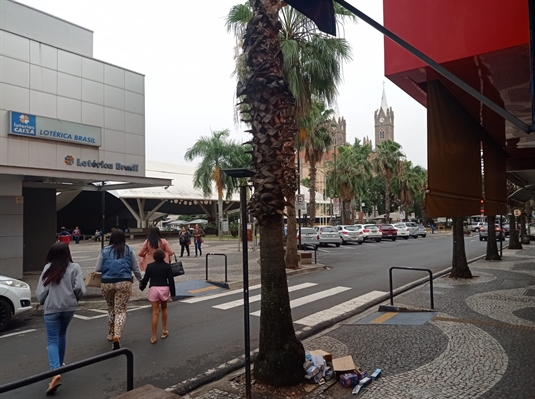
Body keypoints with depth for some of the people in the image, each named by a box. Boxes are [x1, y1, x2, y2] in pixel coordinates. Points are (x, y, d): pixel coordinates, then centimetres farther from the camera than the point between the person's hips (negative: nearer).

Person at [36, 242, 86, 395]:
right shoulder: (74, 267, -5)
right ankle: (59, 364, 38)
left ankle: (55, 372, -17)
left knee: (52, 340, 0)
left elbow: (41, 290, -3)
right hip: (69, 307, 2)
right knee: (62, 334, 25)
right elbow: (79, 288, -11)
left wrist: (43, 302, 17)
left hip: (51, 308, -2)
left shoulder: (48, 268, -5)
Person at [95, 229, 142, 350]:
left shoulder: (105, 250, 4)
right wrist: (140, 280, 23)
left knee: (111, 308, 21)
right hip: (124, 283, -2)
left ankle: (111, 334, 33)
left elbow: (97, 269, 4)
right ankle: (116, 336, -16)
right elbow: (135, 268, 8)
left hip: (106, 283, 2)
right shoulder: (129, 250, 4)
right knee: (121, 310, 1)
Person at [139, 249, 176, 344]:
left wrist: (141, 286, 25)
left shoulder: (150, 266, 1)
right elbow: (171, 280, -2)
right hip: (164, 288, 0)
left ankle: (154, 337, 3)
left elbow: (145, 278, 4)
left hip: (153, 289, 0)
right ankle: (164, 330, 27)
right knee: (164, 308, 23)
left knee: (155, 313, 2)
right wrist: (172, 293, 3)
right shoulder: (167, 266, -1)